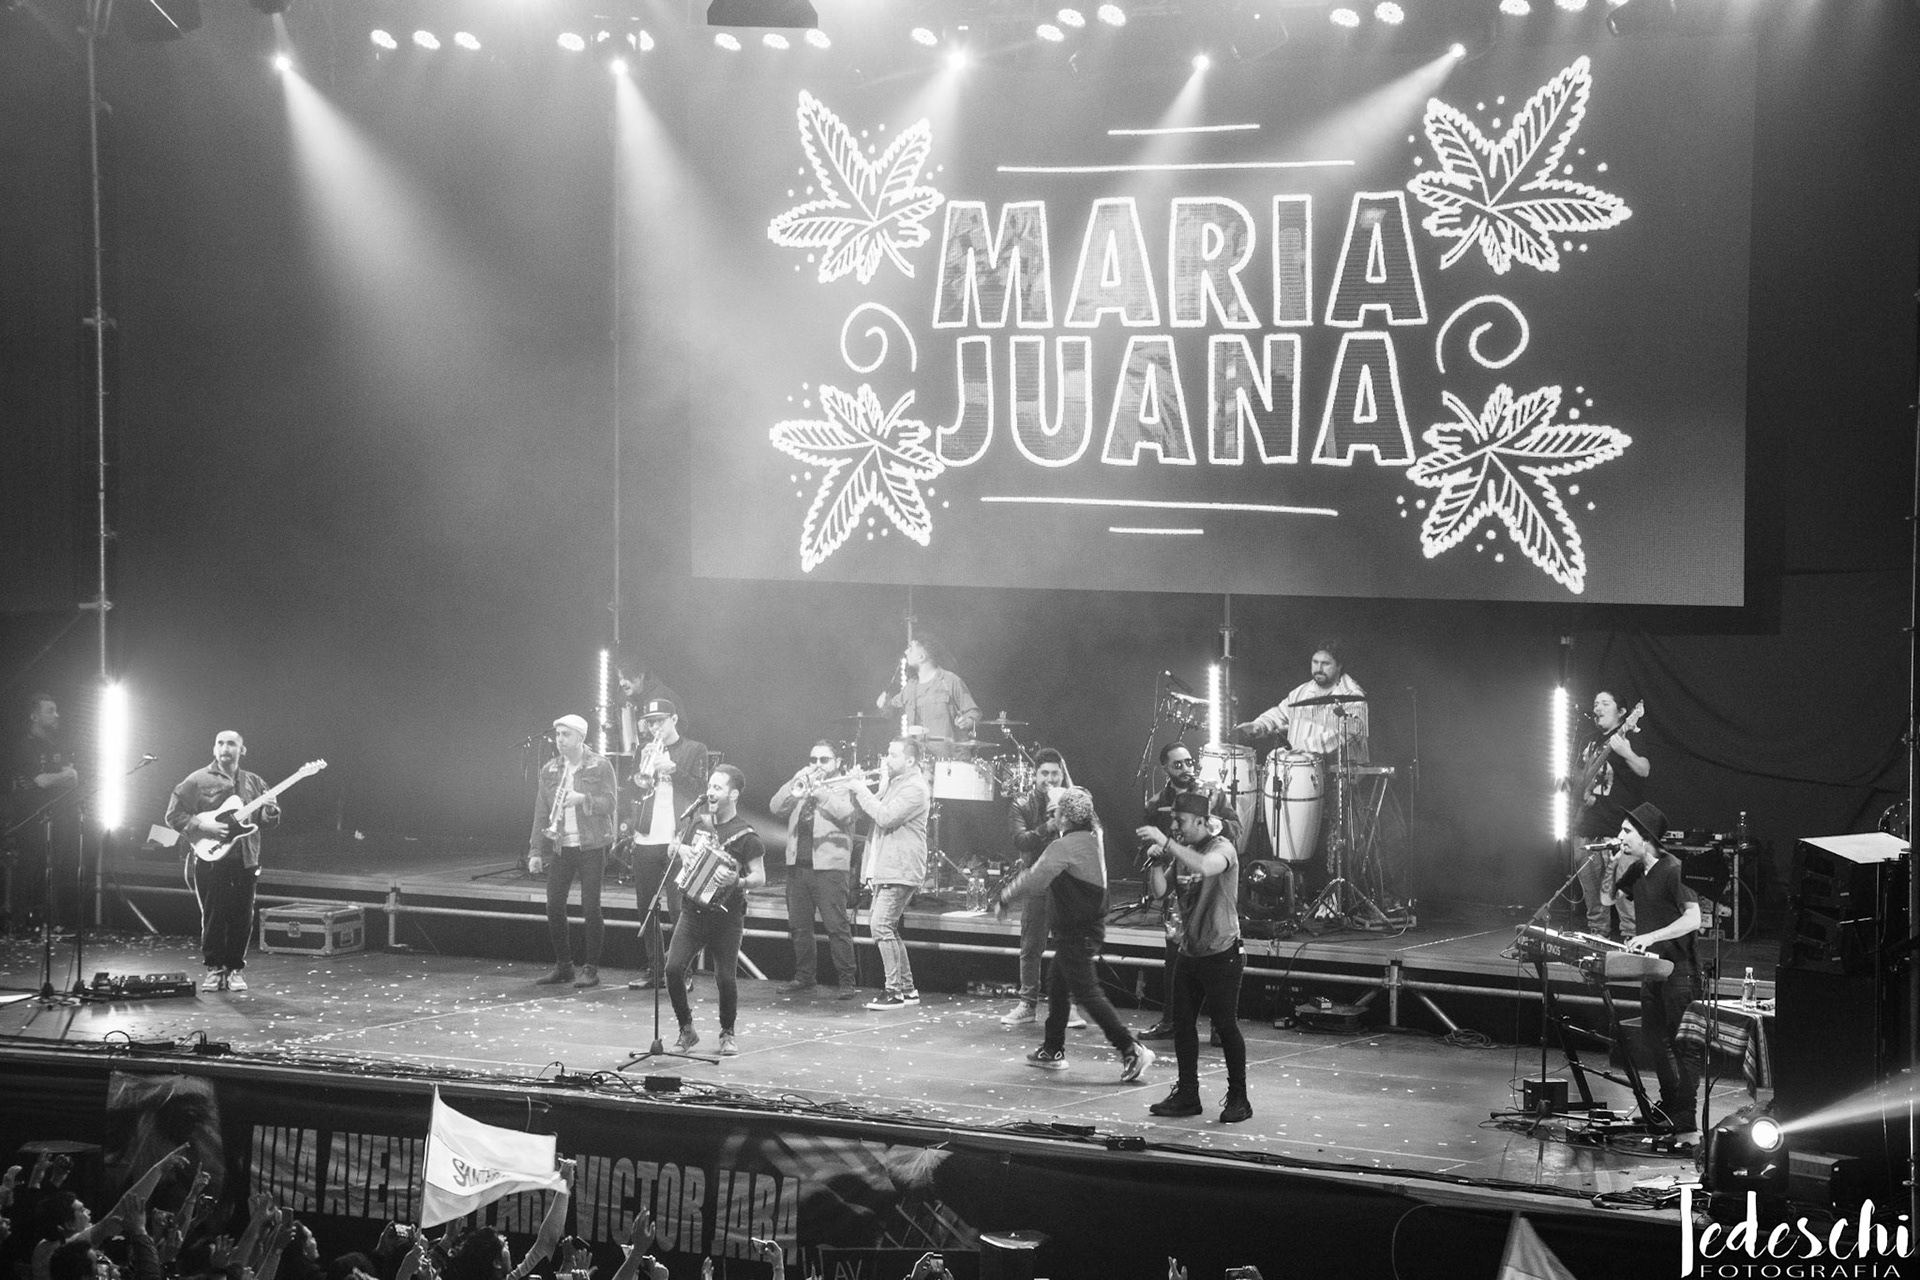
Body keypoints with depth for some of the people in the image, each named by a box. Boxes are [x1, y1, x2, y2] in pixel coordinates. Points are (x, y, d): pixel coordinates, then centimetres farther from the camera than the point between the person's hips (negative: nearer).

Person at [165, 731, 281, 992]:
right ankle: (214, 969, 11)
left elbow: (269, 821, 14)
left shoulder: (254, 783, 12)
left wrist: (270, 812, -10)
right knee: (213, 917, -2)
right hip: (210, 860, -3)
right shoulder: (197, 781, 0)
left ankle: (234, 970, 15)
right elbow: (173, 815, -2)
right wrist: (202, 826, -14)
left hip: (245, 861, 3)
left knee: (242, 919, 3)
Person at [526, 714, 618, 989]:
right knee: (554, 906, 1)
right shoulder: (550, 770, 10)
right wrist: (535, 851, 5)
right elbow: (541, 811, 10)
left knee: (590, 907, -4)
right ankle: (562, 966, 13)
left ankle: (590, 968, 4)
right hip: (560, 847, 4)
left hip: (591, 845, -4)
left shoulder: (599, 766, -2)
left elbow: (609, 803, -7)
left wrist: (584, 799, -24)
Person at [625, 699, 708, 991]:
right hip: (646, 840, 5)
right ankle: (653, 969, 16)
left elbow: (700, 791, -6)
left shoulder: (695, 750, 4)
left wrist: (671, 769, -17)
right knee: (646, 909, 7)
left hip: (679, 840, -5)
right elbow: (630, 793, 10)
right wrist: (641, 777, -11)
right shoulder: (645, 751, 16)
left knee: (679, 908, -7)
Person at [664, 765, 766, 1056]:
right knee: (673, 968, -10)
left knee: (726, 978, -3)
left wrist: (737, 881, -28)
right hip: (693, 909, 4)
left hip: (726, 915, -4)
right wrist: (679, 849, -1)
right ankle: (686, 1030, 8)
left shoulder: (745, 835, -8)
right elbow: (673, 848, 22)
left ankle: (727, 1034, 20)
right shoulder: (698, 819, 7)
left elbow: (760, 877, -9)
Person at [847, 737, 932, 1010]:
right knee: (884, 927, 13)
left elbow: (886, 817, -24)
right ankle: (907, 988, 20)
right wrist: (858, 790, 0)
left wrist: (862, 791, -16)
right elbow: (872, 813, 17)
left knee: (882, 926, -15)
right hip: (884, 869, 11)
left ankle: (895, 991, -12)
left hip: (900, 870, -11)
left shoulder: (915, 788, -14)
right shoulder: (893, 782, 18)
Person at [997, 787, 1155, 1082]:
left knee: (1087, 992, -8)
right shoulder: (1091, 841, 10)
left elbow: (1034, 881, -20)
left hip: (1075, 933, -10)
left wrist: (1005, 898, -7)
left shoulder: (1064, 847, -19)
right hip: (1090, 924, 10)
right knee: (1058, 988, 19)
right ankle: (1053, 1050, 27)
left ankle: (1131, 1049, -14)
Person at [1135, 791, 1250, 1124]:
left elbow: (1205, 866, -36)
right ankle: (1187, 1095, 16)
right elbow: (1159, 890, 4)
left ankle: (1238, 1099, 4)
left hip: (1221, 952, -7)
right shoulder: (1180, 849, 9)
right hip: (1190, 951, 7)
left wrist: (1166, 842, -36)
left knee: (1225, 1024, -4)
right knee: (1182, 1022, 8)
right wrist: (1157, 861, -13)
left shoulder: (1222, 847, -13)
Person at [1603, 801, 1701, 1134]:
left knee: (1682, 1042, -6)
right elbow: (1607, 900, 19)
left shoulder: (1673, 870, -17)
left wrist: (1651, 936, -32)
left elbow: (1693, 919, -25)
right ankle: (1668, 1106, 26)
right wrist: (1615, 864, 4)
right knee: (1654, 1038, 15)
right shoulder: (1636, 870, 9)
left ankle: (1685, 1118, -4)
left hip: (1679, 969, -9)